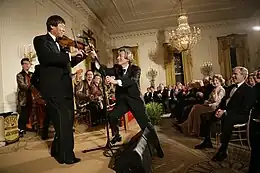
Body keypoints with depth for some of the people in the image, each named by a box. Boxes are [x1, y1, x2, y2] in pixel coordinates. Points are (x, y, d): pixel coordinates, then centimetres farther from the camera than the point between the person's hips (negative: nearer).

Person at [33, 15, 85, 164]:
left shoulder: (59, 45, 21)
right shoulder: (41, 40, -2)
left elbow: (68, 64, 23)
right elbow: (47, 57, -22)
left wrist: (83, 54, 13)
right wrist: (70, 54, -17)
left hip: (64, 88, 9)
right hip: (53, 88, -8)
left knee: (67, 120, 14)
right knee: (63, 121, -6)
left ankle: (57, 150, 31)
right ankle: (67, 155, 10)